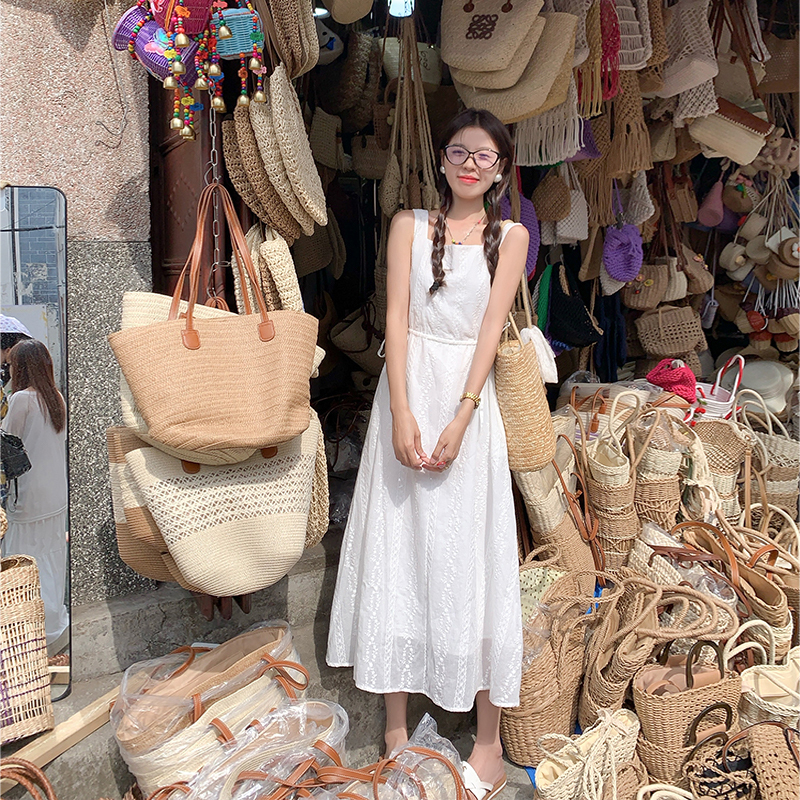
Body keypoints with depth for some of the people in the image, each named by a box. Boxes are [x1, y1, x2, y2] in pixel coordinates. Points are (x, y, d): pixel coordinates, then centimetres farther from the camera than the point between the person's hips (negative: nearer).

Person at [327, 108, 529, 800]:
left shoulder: (510, 236, 7)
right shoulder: (410, 224, 8)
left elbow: (492, 327, -3)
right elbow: (397, 318, -1)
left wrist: (458, 422, -14)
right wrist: (402, 416, -13)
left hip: (470, 398, -1)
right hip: (408, 390, 1)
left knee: (470, 558, 1)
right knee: (395, 550, 3)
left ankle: (489, 743, 12)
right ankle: (396, 729, 16)